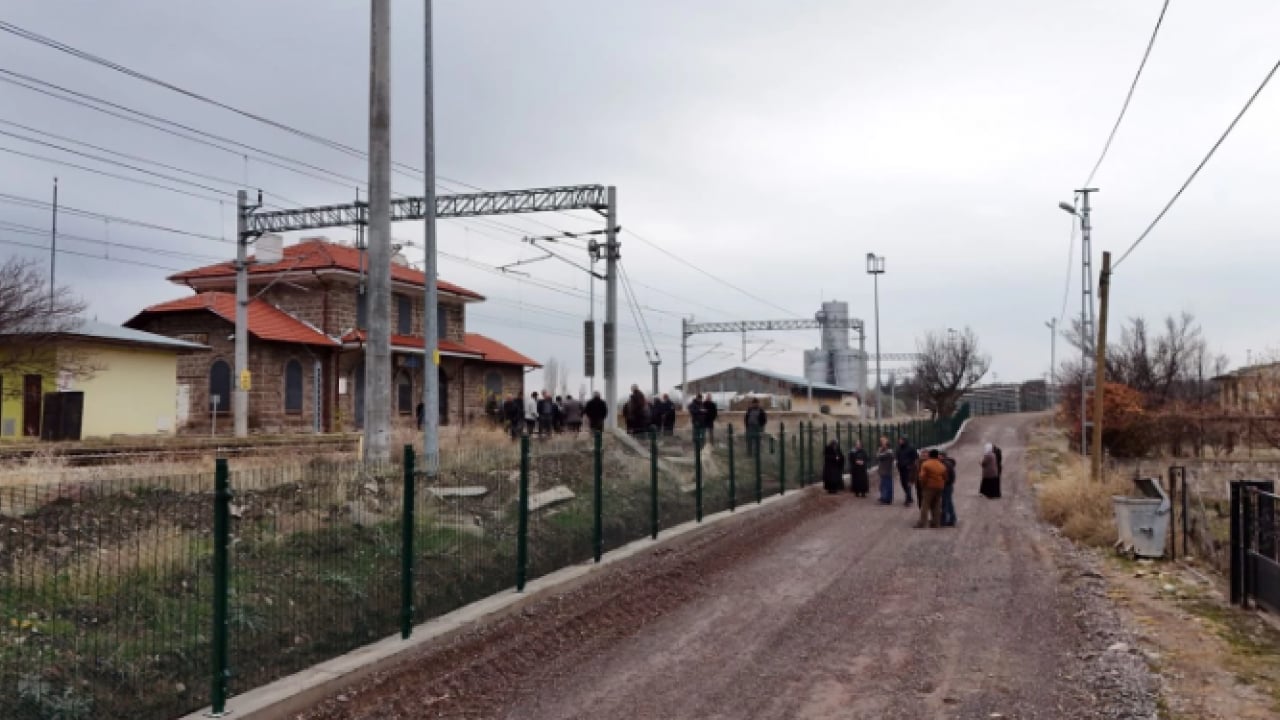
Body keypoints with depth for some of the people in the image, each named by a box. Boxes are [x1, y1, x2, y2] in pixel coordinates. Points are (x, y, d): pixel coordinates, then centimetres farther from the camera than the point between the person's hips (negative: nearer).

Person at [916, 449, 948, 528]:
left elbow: (922, 476, -14)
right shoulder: (942, 466, 10)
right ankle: (935, 523, 12)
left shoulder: (925, 464, -7)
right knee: (936, 506, 11)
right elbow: (945, 478, 12)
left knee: (925, 506, -4)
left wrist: (922, 485, -2)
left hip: (929, 487, -5)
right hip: (939, 488, 5)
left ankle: (922, 523, -9)